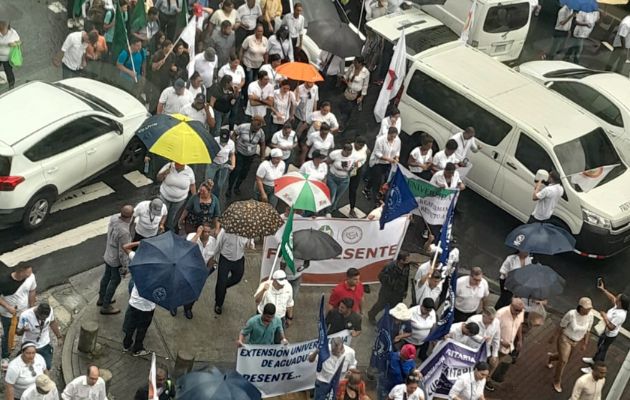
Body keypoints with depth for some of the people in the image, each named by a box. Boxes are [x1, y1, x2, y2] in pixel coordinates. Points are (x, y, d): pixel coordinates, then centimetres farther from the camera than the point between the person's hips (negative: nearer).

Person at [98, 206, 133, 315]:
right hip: (116, 261, -8)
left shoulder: (114, 218, -17)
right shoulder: (124, 232, -39)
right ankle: (105, 307, 31)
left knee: (107, 276, 27)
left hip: (108, 255, 8)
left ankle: (102, 299, 49)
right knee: (114, 282, 14)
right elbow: (123, 252, -26)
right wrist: (125, 267, -14)